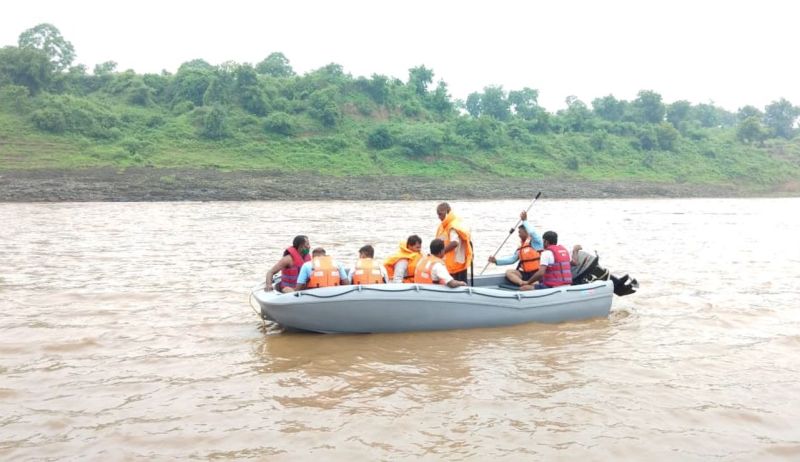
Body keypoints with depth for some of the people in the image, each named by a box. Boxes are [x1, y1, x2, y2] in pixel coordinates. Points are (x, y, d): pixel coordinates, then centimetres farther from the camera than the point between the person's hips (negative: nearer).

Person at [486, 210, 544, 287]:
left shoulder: (535, 241, -2)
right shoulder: (521, 247, 19)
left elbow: (532, 232, -25)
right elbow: (512, 259, 21)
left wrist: (525, 220, -17)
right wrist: (496, 261, 13)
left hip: (536, 274, -8)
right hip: (526, 273, 8)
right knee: (508, 272, -14)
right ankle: (523, 283, -34)